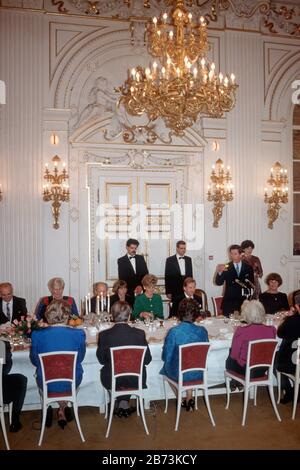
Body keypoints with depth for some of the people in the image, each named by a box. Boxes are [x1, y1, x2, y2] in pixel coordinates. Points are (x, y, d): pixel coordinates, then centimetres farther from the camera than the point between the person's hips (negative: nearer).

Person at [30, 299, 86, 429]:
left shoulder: (37, 335, -18)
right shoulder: (79, 334, -19)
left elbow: (34, 360, -1)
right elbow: (80, 358, -2)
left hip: (47, 384, 1)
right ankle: (63, 409, 37)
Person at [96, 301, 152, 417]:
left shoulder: (104, 335, -16)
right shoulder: (139, 333, -16)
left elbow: (101, 360, -2)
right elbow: (147, 360, -6)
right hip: (135, 381, 0)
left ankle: (119, 405, 40)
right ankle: (124, 403, 36)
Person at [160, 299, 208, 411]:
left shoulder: (173, 332, -24)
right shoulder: (202, 331, -15)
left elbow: (166, 356, -12)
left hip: (178, 374, -2)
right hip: (198, 374, 3)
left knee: (167, 366, 31)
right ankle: (189, 398, 34)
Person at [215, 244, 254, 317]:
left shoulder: (248, 268, 6)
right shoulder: (226, 267, 1)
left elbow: (252, 283, 13)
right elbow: (218, 283, -7)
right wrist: (219, 272, -25)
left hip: (243, 301, 1)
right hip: (229, 301, -1)